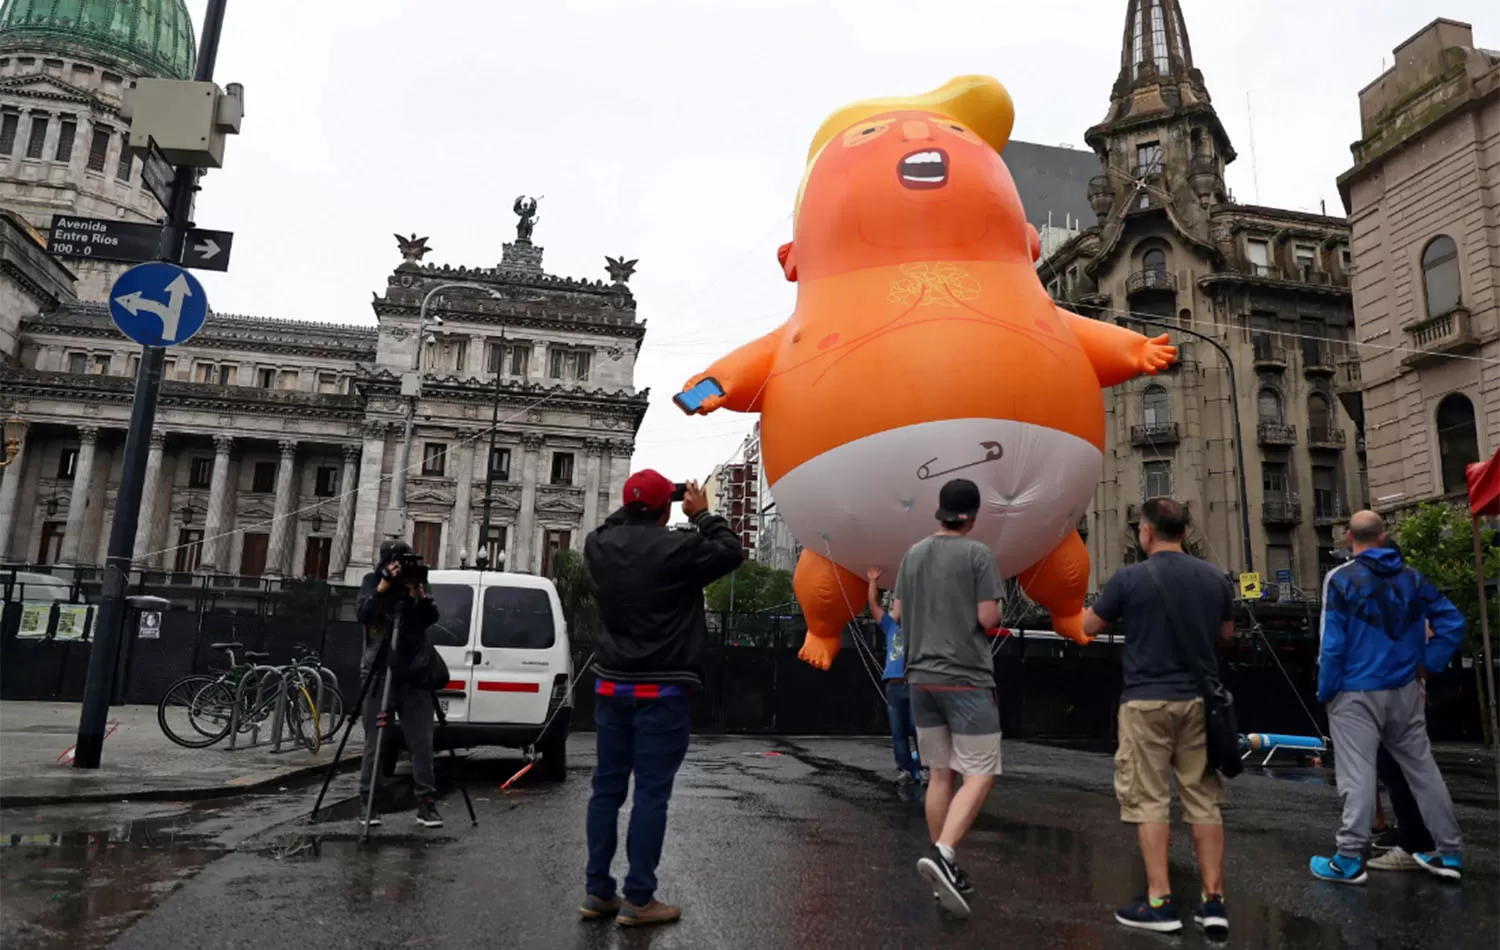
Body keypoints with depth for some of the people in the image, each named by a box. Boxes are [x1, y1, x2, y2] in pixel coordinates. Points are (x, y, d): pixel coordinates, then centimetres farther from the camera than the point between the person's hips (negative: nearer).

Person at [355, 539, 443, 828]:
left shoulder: (416, 582, 7)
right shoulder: (372, 581, 4)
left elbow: (431, 618, -5)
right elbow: (361, 614, -11)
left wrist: (419, 594, -18)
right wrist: (383, 587, -19)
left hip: (414, 674, 1)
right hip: (379, 673, -1)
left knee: (422, 742, -1)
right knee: (374, 742, 1)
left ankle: (427, 805, 3)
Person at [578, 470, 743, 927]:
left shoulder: (599, 547, 0)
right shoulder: (678, 549, -15)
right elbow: (731, 552, 0)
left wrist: (632, 509, 19)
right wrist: (703, 515, 8)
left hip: (612, 685, 6)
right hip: (662, 690, -5)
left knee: (607, 787, 12)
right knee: (651, 793, 1)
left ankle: (598, 891, 19)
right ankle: (639, 899, 7)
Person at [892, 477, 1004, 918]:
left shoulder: (913, 554, 8)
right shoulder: (977, 554, -9)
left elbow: (897, 614, 12)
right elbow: (989, 618, -12)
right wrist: (994, 613, 10)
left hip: (921, 676, 6)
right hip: (965, 677, -6)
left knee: (939, 774, 13)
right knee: (980, 774, 0)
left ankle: (946, 868, 18)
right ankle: (942, 854, -17)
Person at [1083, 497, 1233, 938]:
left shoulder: (1129, 578, -11)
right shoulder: (1214, 577, 2)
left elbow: (1089, 627, 2)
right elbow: (1226, 634, 17)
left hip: (1147, 700, -4)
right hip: (1200, 699, 4)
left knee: (1149, 800, 4)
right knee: (1204, 800, 11)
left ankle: (1159, 902, 7)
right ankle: (1213, 901, 14)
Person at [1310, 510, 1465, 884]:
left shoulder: (1341, 579, -12)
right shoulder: (1411, 577, 5)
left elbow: (1332, 642, -14)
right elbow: (1452, 621, 4)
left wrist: (1325, 691, -4)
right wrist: (1428, 664, 9)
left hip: (1356, 694, -5)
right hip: (1405, 691, 5)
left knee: (1357, 775, -3)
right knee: (1422, 769, 15)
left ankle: (1350, 860, 1)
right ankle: (1449, 853, 24)